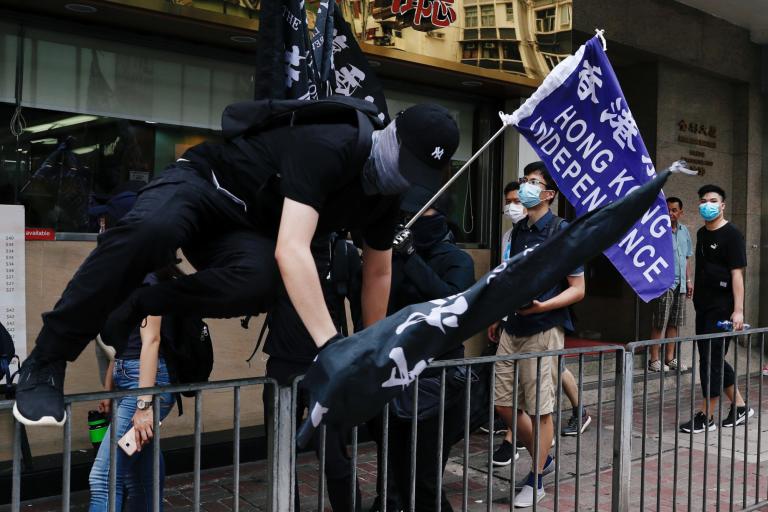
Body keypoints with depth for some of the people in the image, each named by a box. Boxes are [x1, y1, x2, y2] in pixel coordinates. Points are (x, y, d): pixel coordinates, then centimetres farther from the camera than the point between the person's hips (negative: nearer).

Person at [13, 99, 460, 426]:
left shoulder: (386, 196, -3)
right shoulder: (329, 143, -28)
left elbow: (378, 272, 12)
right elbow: (290, 250, -38)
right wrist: (332, 346, -42)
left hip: (245, 228, 5)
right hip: (203, 183, -5)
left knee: (260, 280, -33)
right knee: (151, 230, -41)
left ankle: (135, 310, -12)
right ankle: (47, 361, -24)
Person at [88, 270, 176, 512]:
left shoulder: (147, 278, -10)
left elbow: (151, 340, -18)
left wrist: (144, 404, -24)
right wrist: (107, 391, 17)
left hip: (147, 380, -10)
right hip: (126, 378, 10)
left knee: (104, 477, -12)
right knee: (139, 477, 11)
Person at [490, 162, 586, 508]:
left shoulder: (562, 232, -9)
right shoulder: (518, 230, 12)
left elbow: (578, 289, -10)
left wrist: (541, 306, -23)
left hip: (544, 330, -7)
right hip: (512, 328, 7)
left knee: (540, 409, 1)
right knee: (504, 403, 10)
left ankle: (535, 481, 17)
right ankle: (542, 458, 31)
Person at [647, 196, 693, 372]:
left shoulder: (684, 231, 15)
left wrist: (688, 280, 18)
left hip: (680, 284, 7)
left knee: (674, 323, 10)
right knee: (659, 324, -4)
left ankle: (670, 358, 18)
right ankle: (654, 360, 2)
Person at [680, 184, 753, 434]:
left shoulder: (732, 235, -9)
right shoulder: (701, 233, 13)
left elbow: (737, 273, -15)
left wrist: (738, 310, -20)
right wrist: (697, 298, 16)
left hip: (722, 308, -8)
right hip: (704, 306, 8)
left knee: (712, 360, -6)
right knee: (711, 359, 13)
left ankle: (706, 417, 2)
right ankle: (740, 407, 26)